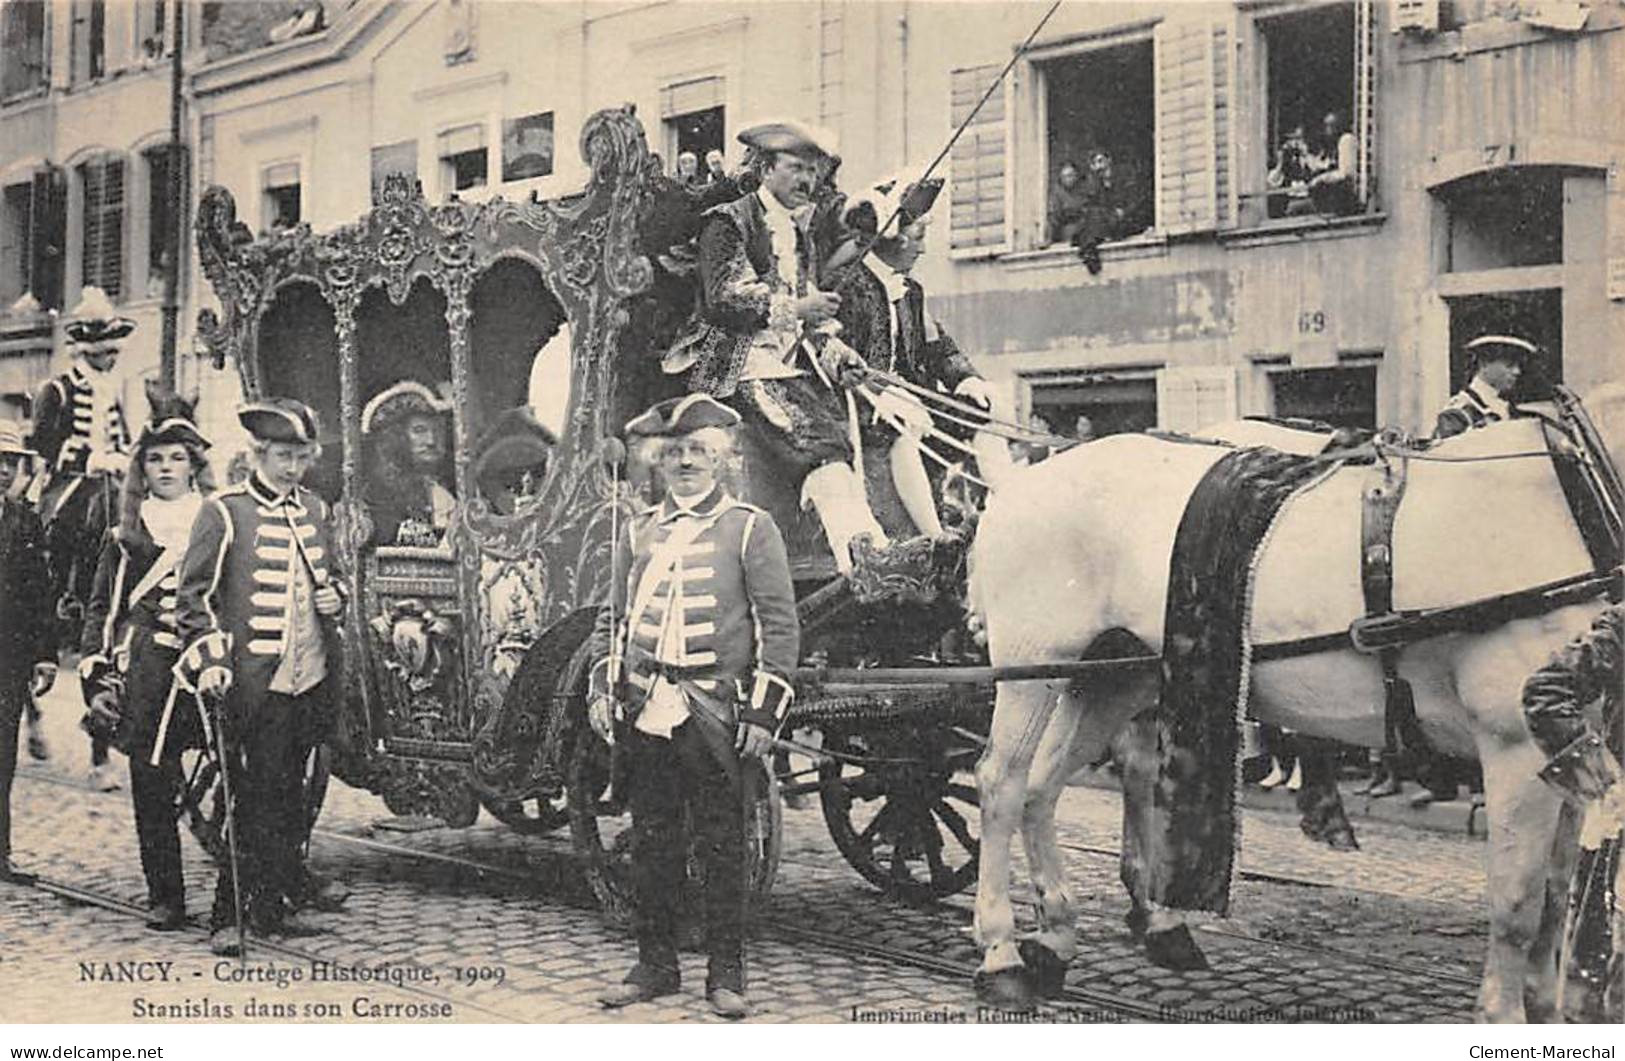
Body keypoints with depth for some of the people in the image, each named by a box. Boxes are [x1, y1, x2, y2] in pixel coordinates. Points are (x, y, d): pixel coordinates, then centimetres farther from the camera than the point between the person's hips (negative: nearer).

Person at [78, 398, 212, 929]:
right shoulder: (125, 536, 13)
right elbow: (100, 608, 13)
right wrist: (96, 680, 4)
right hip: (144, 675, 1)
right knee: (151, 787, 1)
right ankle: (164, 896, 11)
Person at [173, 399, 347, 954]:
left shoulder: (314, 511, 14)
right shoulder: (222, 512, -4)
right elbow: (195, 595, -7)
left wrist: (334, 596, 6)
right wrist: (208, 659, -19)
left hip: (308, 679, 6)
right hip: (250, 679, -6)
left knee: (289, 795, 11)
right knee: (252, 797, -7)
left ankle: (274, 906, 20)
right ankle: (228, 917, 0)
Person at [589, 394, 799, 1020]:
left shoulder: (750, 529, 2)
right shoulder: (639, 531, 14)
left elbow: (780, 628, -2)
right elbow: (614, 619, 19)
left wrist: (764, 712, -8)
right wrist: (601, 689, 7)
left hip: (714, 711, -4)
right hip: (645, 708, 4)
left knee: (722, 845, 1)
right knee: (651, 843, 9)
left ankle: (726, 975, 10)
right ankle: (655, 966, 19)